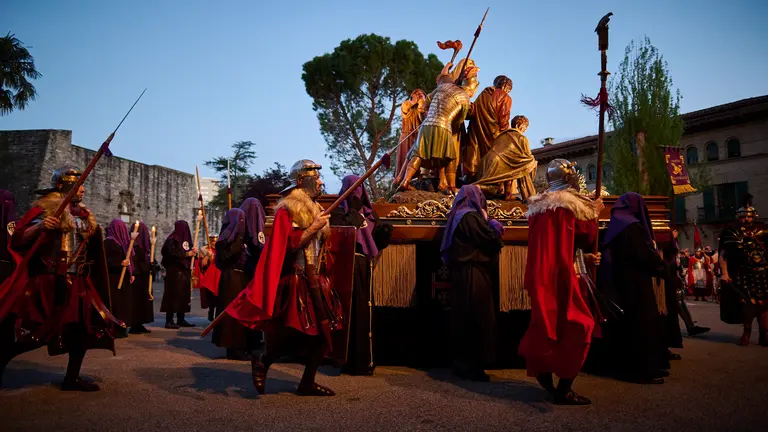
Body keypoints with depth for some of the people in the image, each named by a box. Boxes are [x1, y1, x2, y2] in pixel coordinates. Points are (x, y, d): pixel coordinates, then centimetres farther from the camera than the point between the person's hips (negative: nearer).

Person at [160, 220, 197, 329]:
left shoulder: (186, 239, 16)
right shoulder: (172, 239, -6)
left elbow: (189, 253, 20)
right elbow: (172, 253, -18)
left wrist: (193, 252, -2)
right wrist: (187, 254, -14)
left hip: (184, 271, 7)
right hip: (174, 271, -7)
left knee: (183, 295, 8)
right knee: (173, 295, -7)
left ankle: (181, 319, 15)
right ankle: (169, 321, -3)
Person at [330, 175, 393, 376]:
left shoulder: (369, 212, 14)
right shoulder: (339, 212, -1)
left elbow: (378, 240, 11)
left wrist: (385, 231, -10)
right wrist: (354, 213, -18)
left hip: (365, 266, 5)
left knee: (365, 310, 7)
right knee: (350, 310, -6)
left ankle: (364, 359, 15)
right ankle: (350, 360, 1)